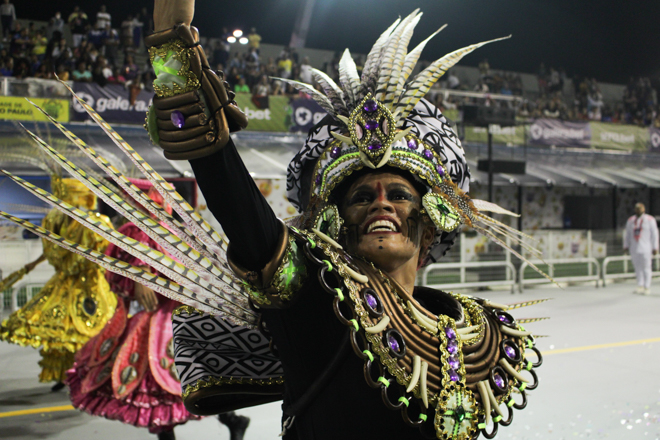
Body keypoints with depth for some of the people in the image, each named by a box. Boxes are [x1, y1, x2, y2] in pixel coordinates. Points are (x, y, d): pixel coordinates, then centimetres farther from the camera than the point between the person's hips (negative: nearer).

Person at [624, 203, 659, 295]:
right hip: (634, 249, 4)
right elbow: (627, 234, 16)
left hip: (645, 249, -4)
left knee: (646, 268, -3)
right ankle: (640, 286, 13)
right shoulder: (630, 220, 11)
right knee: (637, 268, 6)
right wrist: (626, 246, 11)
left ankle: (647, 287, 2)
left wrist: (655, 248, -3)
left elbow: (654, 234, -1)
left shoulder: (650, 220, -1)